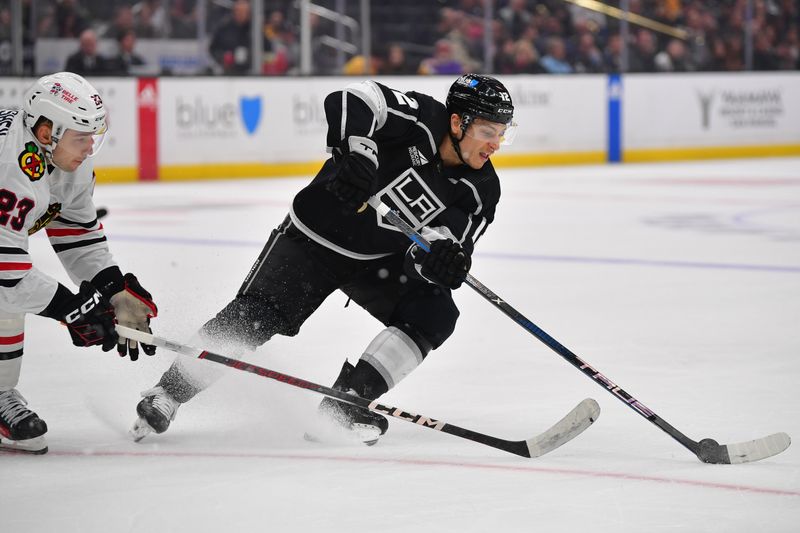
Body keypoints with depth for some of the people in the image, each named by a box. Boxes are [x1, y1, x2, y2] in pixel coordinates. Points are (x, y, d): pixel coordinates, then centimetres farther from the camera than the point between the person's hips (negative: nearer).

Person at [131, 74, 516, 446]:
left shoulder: (481, 190, -10)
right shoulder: (420, 118, -24)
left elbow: (431, 256, -13)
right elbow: (348, 101, -36)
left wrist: (441, 261, -36)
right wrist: (356, 152, -49)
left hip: (380, 259, 5)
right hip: (316, 235, -5)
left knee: (435, 314, -15)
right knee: (253, 318, -15)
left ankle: (344, 401, -8)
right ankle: (166, 395, -1)